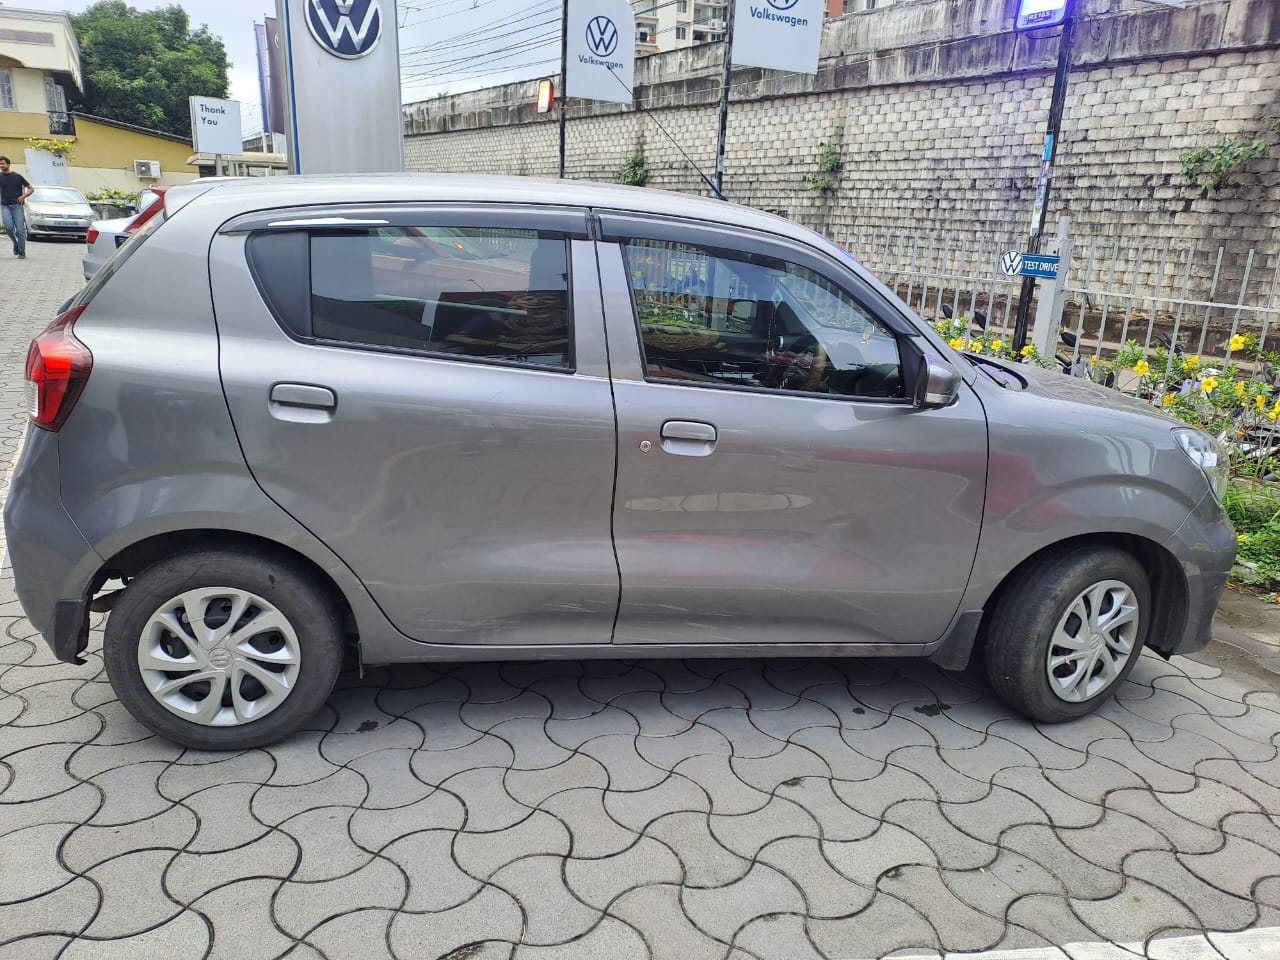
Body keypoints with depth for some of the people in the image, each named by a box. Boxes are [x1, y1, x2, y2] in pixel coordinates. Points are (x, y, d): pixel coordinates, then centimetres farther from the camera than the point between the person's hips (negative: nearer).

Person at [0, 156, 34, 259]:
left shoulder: (17, 176, 5)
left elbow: (31, 189, 8)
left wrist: (23, 196, -8)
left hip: (17, 205, -1)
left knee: (20, 229, -5)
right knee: (9, 227, -17)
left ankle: (22, 253, 2)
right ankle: (15, 243, 10)